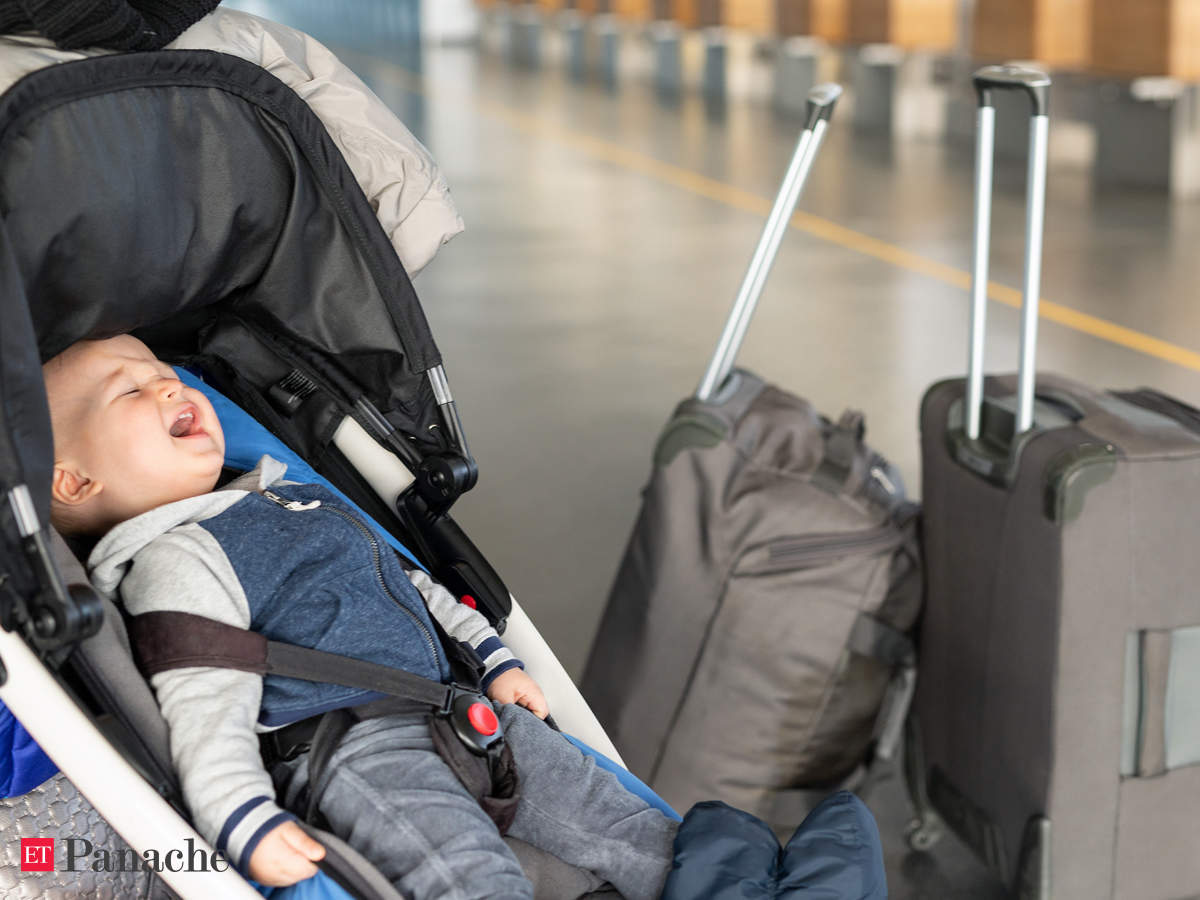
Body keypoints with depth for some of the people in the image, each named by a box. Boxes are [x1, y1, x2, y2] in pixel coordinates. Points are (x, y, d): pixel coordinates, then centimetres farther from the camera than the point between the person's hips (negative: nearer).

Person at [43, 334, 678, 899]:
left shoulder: (300, 499, 25)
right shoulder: (175, 563, -5)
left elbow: (407, 586, 32)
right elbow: (205, 710, -16)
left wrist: (493, 659, 26)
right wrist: (245, 821, -28)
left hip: (461, 709, 10)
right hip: (350, 754, -9)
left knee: (620, 821, 2)